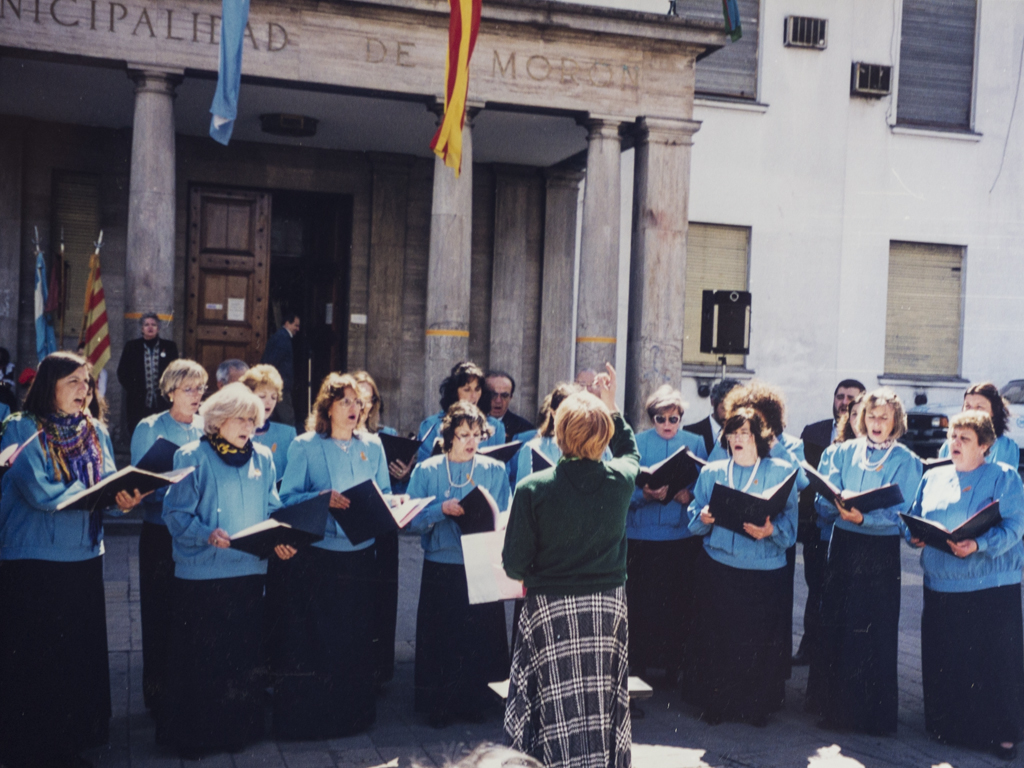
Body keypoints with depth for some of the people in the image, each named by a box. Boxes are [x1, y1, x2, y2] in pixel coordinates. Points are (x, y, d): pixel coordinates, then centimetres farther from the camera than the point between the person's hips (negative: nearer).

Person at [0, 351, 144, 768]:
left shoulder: (96, 432, 10)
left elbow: (112, 483, 4)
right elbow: (40, 493, -18)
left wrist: (124, 498, -18)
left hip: (85, 557, 5)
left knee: (81, 650, 10)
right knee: (34, 655, 1)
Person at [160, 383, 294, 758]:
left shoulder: (262, 458, 9)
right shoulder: (191, 457, -5)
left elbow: (272, 510, 12)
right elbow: (177, 513, -10)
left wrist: (280, 539, -7)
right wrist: (207, 535, -26)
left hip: (250, 570, 4)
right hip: (201, 572, -4)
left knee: (245, 654, 10)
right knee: (197, 656, 3)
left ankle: (239, 727, 25)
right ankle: (191, 734, 18)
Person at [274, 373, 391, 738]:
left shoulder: (372, 447, 10)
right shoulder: (305, 447, -1)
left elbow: (385, 495, 14)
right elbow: (287, 497, -6)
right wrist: (321, 498, -21)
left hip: (361, 554, 4)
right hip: (317, 555, -3)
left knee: (358, 635, 8)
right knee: (317, 637, -1)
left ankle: (355, 711, 23)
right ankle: (312, 715, 12)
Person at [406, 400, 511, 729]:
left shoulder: (495, 470, 5)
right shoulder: (426, 471, 1)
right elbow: (410, 521, -5)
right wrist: (442, 510, -19)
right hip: (440, 568, -1)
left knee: (480, 637, 5)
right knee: (439, 639, 4)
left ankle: (474, 702, 22)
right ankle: (438, 705, 20)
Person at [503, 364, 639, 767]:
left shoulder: (534, 488, -15)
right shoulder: (620, 480, -6)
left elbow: (514, 564, -10)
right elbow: (631, 453, 21)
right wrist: (611, 406, 27)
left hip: (551, 611, -3)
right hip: (608, 604, 3)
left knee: (556, 709, 8)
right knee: (601, 702, 15)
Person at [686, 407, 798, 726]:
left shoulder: (781, 472, 4)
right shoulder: (711, 472, 12)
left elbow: (789, 523, -3)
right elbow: (693, 519, 9)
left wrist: (771, 530, -23)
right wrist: (704, 518, -14)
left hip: (764, 571, -2)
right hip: (717, 568, 2)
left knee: (761, 643, 0)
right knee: (715, 639, 3)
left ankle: (758, 706, 18)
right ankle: (715, 704, 18)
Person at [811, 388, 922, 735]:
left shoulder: (906, 461, -1)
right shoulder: (845, 452, 8)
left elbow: (897, 513, -12)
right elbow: (823, 503, 3)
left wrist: (862, 517, -29)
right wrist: (838, 504, -20)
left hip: (881, 552, -3)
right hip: (842, 544, 3)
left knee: (875, 631, 0)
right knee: (835, 624, 6)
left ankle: (876, 714, 13)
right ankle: (835, 704, 20)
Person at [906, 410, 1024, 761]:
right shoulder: (933, 478, 12)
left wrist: (979, 545, -28)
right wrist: (914, 535, -8)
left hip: (992, 586, -4)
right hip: (941, 585, 4)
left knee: (996, 660, 1)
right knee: (943, 659, 9)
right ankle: (948, 725, 24)